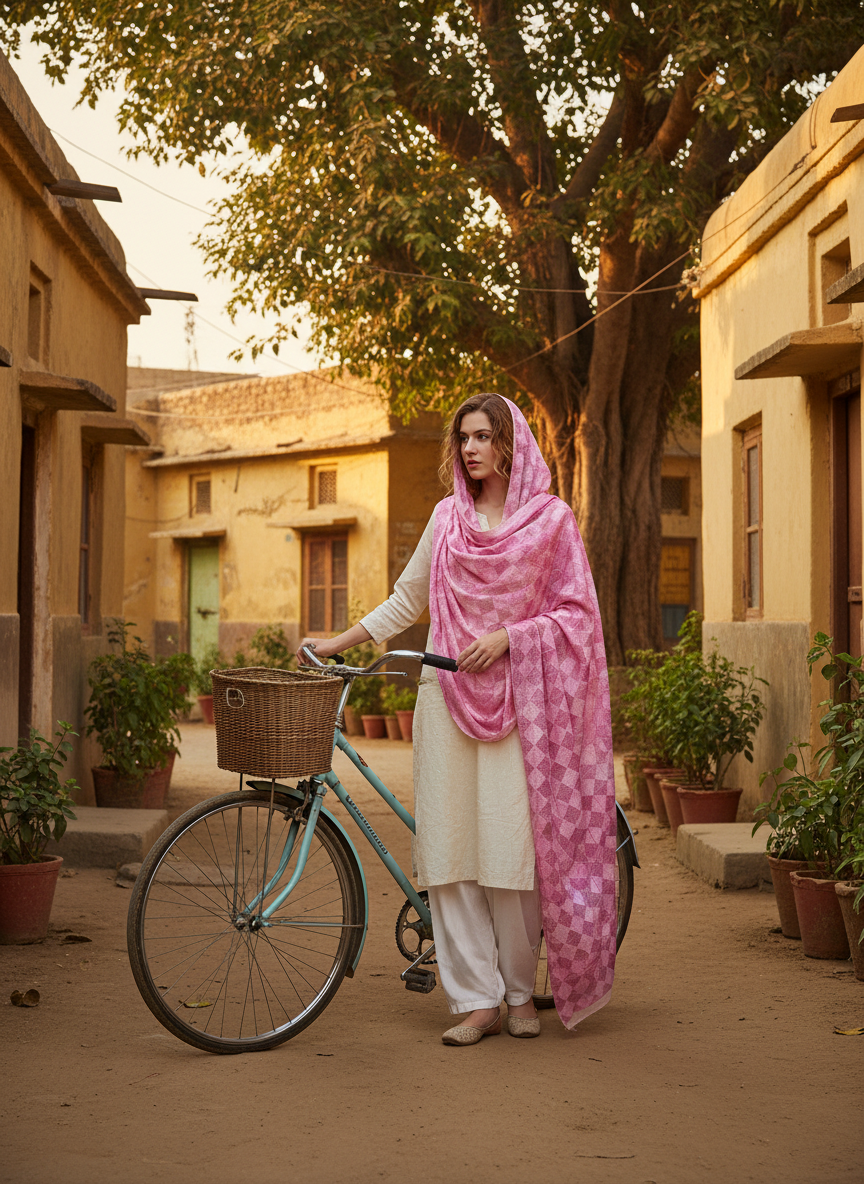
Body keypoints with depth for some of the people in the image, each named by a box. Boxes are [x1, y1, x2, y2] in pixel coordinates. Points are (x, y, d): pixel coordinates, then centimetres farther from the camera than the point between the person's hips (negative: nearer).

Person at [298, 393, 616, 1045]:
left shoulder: (551, 519, 3)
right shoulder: (448, 516, 12)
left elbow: (576, 614, 1)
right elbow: (407, 600, 19)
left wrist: (507, 635, -11)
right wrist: (336, 643, 13)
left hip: (518, 697, -3)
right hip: (448, 694, 3)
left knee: (512, 845, -6)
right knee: (450, 847, -3)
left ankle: (521, 991, 13)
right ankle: (477, 1001, 4)